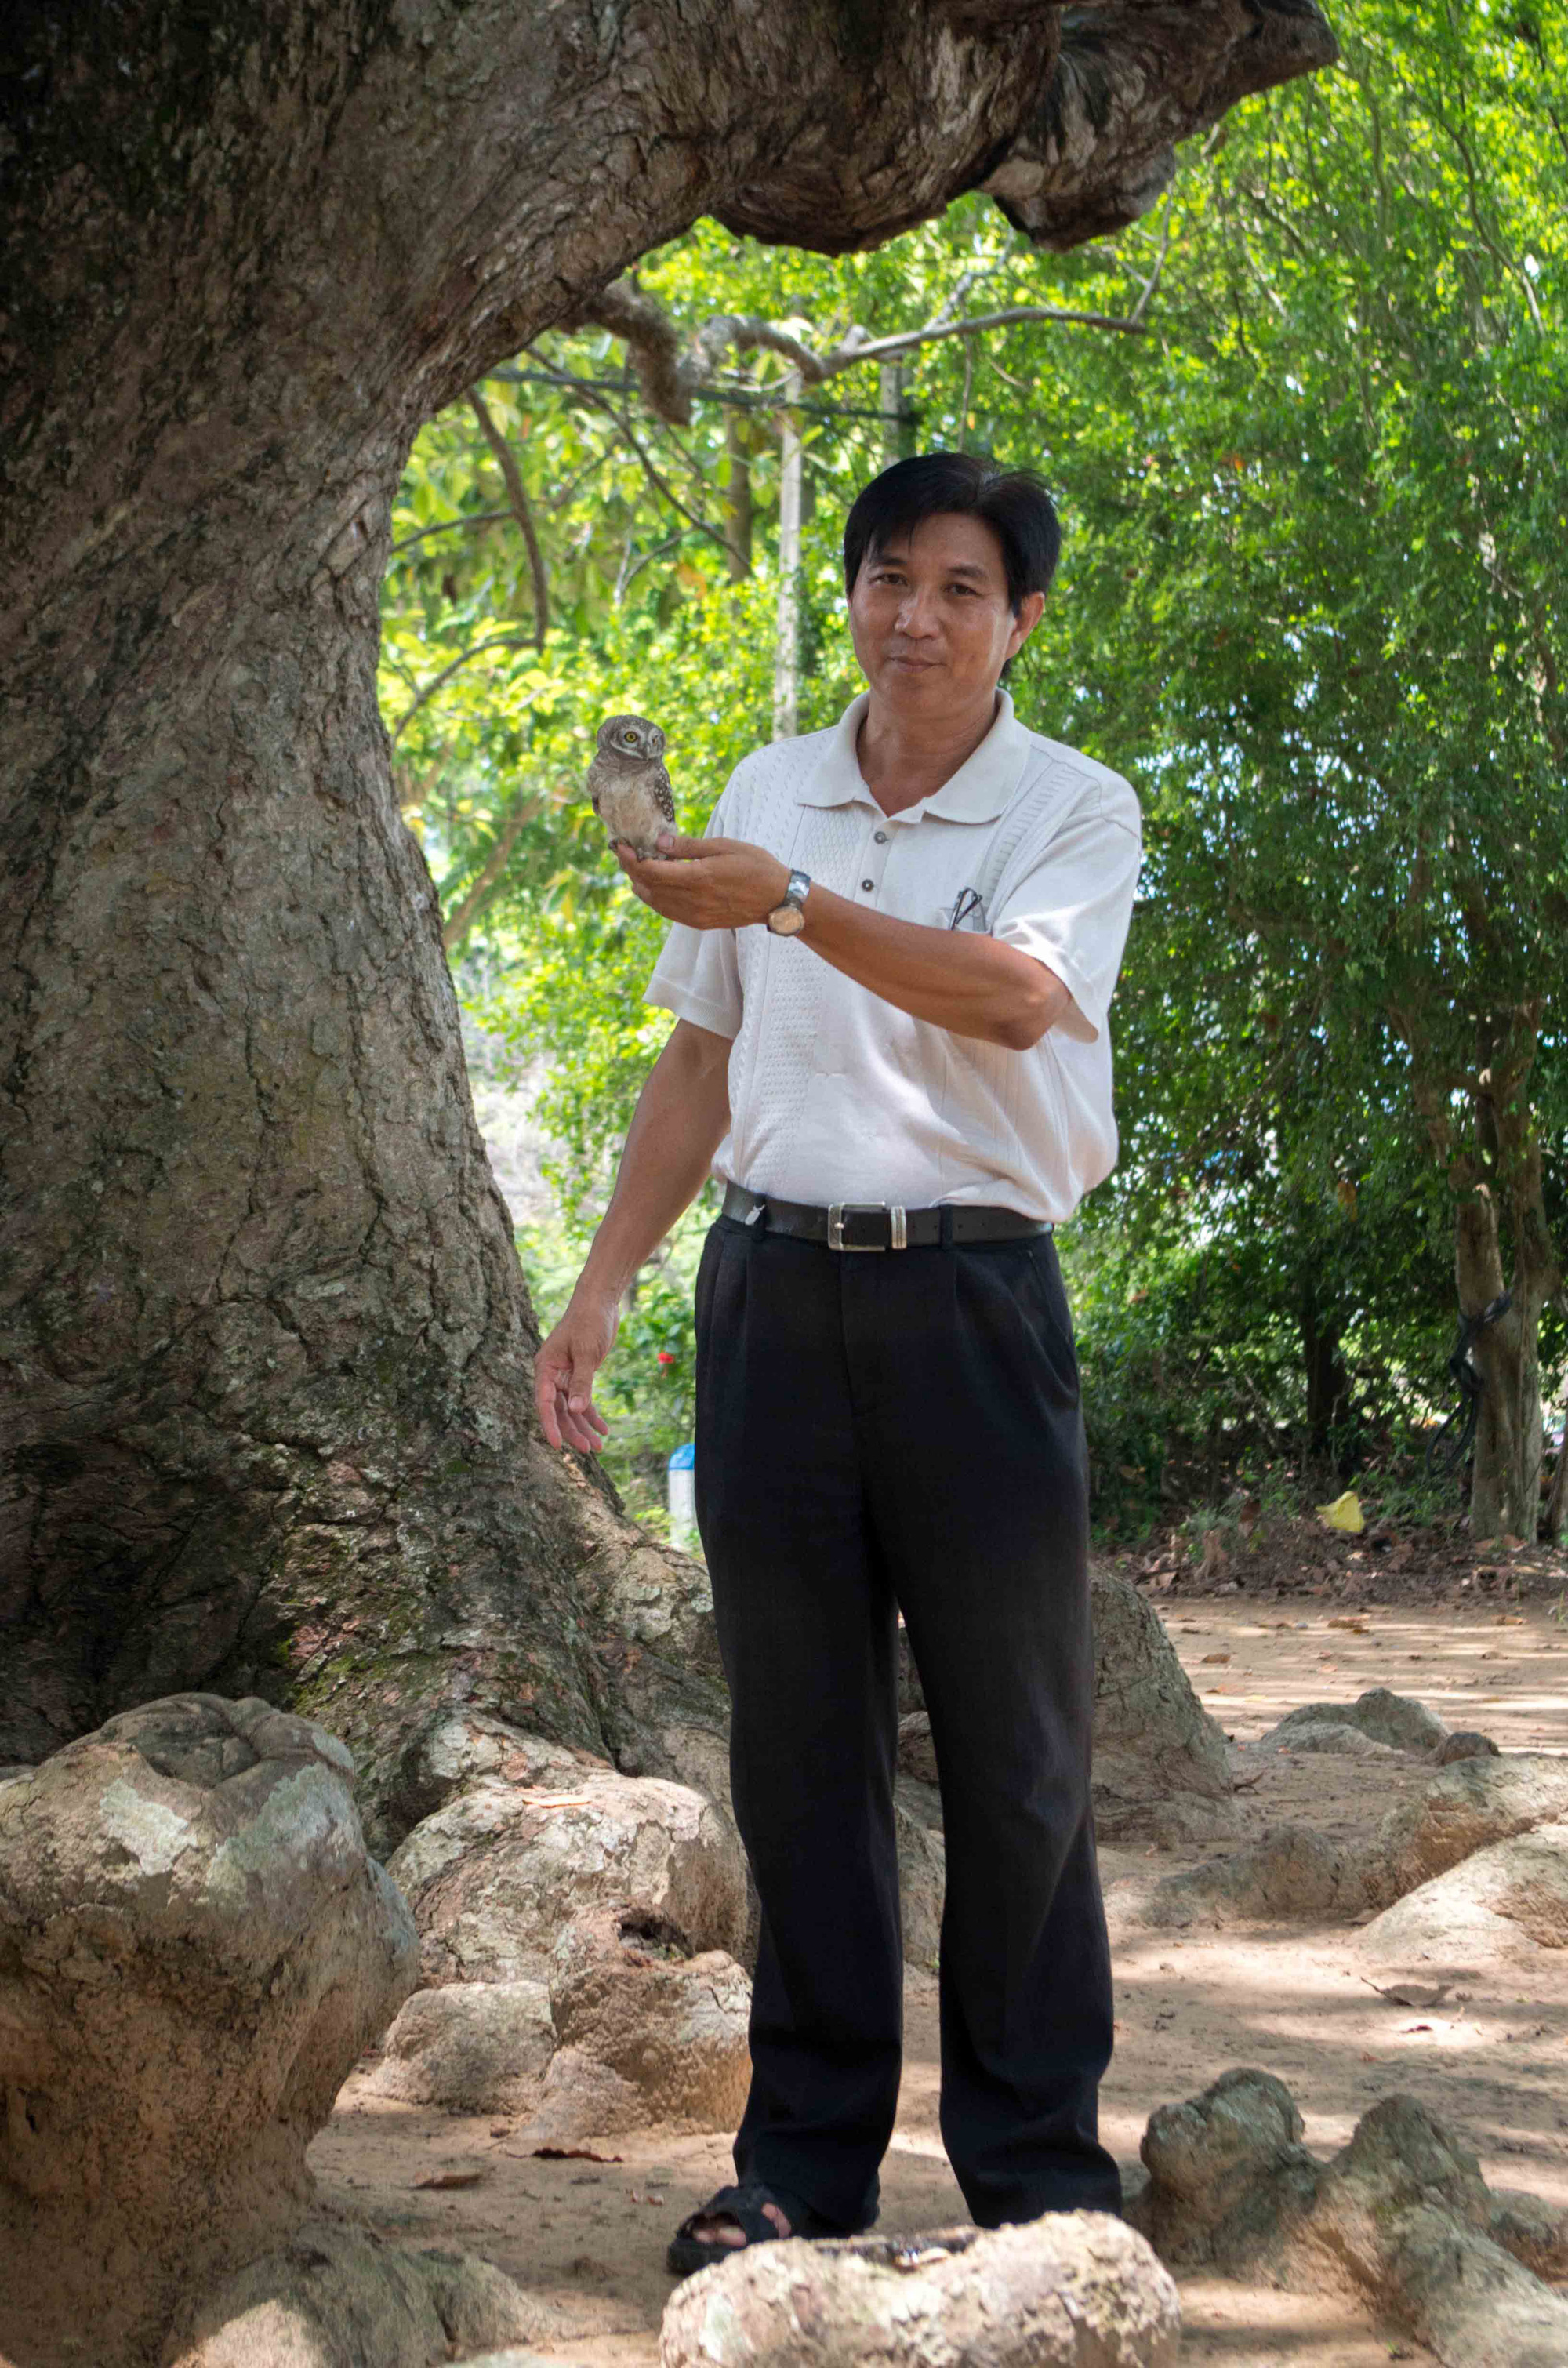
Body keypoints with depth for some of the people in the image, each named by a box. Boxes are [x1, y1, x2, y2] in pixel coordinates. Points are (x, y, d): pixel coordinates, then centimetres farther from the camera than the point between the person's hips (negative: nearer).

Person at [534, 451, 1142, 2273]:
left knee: (1015, 1750, 0)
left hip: (970, 1296, -3)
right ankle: (807, 2157, 14)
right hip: (775, 1287, 4)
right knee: (799, 1740, 6)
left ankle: (1037, 2160, 11)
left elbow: (1015, 997, -21)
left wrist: (791, 903, -32)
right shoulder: (767, 792, 14)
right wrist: (601, 1286, 15)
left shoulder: (1074, 810, 0)